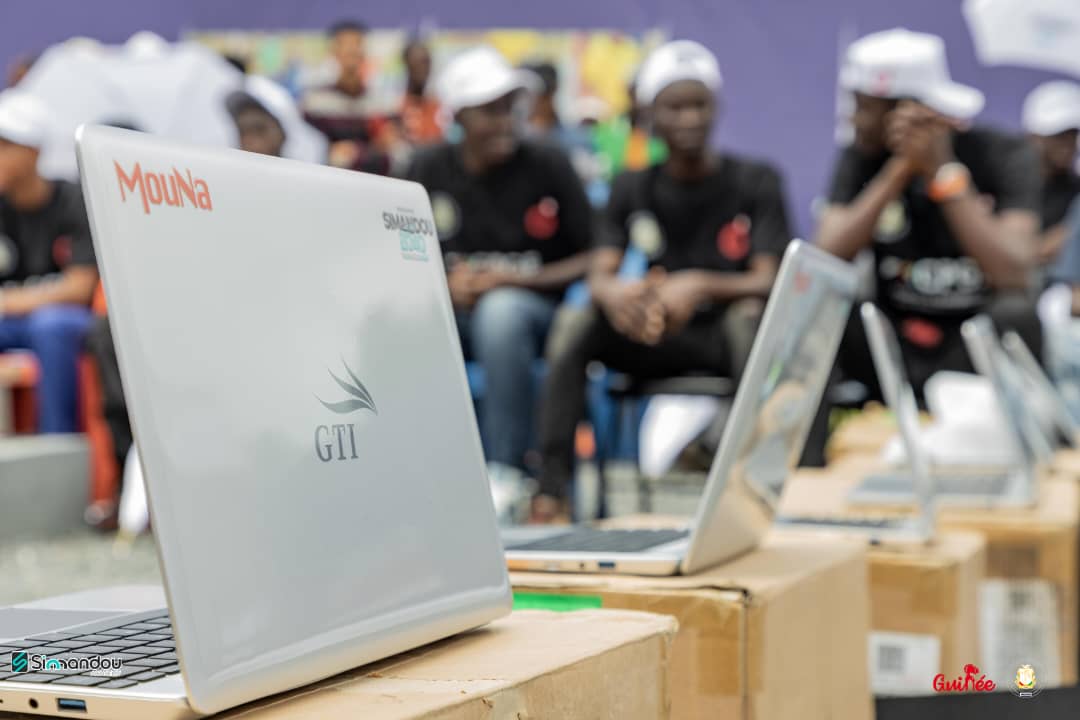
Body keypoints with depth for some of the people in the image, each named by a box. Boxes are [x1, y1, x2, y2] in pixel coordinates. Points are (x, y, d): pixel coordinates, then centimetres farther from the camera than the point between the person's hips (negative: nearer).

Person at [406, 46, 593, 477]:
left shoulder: (546, 165, -2)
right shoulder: (429, 168, 6)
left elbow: (595, 260, -4)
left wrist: (517, 280, -16)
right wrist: (444, 285, -15)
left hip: (533, 308, -2)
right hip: (452, 312, 2)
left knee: (501, 309, -37)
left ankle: (507, 470, -27)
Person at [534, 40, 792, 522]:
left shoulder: (755, 182, -1)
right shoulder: (632, 189, 6)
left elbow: (768, 282, -13)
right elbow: (599, 276, -7)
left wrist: (700, 286, -34)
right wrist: (614, 293, -34)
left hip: (730, 334, -2)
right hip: (660, 339, 2)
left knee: (750, 316, -38)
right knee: (578, 329, -28)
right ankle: (551, 487, -36)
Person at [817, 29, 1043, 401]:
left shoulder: (1005, 156, -10)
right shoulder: (861, 157, -2)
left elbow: (1014, 276, -24)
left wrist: (943, 171, -25)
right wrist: (900, 170, -22)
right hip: (894, 342, 2)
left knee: (1015, 315, -33)